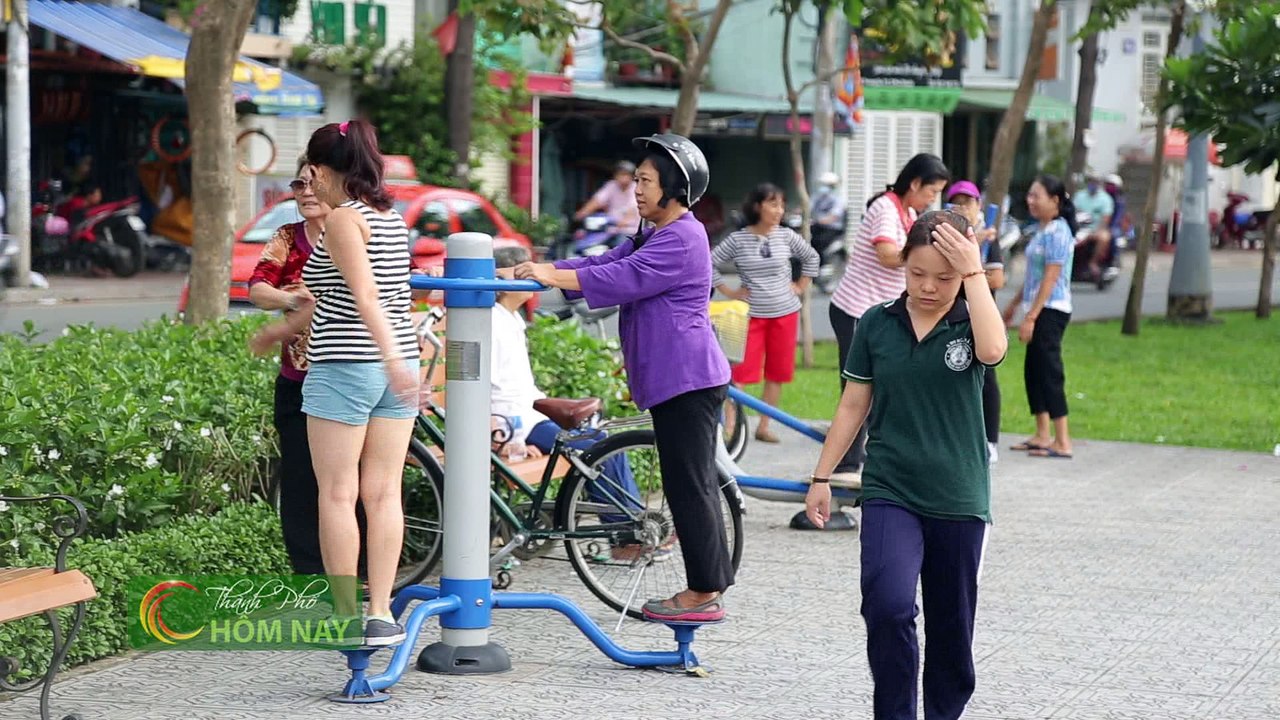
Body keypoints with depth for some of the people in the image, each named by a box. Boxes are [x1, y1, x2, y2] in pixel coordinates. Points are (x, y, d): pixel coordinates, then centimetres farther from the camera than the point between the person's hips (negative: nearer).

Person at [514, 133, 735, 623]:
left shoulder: (683, 238, -13)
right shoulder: (653, 237, 21)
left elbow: (622, 278, -22)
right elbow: (601, 265, 13)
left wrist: (550, 276, -22)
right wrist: (534, 270, 1)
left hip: (688, 379, -11)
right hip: (674, 379, 11)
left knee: (689, 485, -8)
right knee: (693, 485, 12)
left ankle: (705, 593, -4)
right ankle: (711, 584, 17)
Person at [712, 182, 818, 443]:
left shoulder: (786, 236, 1)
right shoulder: (738, 240, -7)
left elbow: (811, 257, 17)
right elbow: (710, 264, -2)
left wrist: (801, 286, 11)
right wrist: (728, 291, -3)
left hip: (785, 313, 3)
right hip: (752, 314, -3)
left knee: (777, 372, 7)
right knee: (742, 370, -9)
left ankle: (763, 427, 17)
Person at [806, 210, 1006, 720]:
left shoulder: (970, 323, -2)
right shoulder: (877, 324, 2)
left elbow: (992, 350, -28)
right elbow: (854, 405, 8)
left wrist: (974, 274, -23)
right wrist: (822, 477, 7)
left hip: (958, 500, 0)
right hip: (889, 492, 0)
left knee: (951, 628, 10)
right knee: (888, 607, -20)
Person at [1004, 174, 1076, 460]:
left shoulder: (1057, 232, -16)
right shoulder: (1042, 230, 14)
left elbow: (1050, 278, -20)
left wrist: (1030, 317, -21)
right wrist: (1015, 304, 26)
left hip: (1050, 310, -10)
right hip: (1039, 310, 10)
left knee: (1049, 372, -8)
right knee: (1033, 371, 12)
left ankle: (1062, 442, -5)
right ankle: (1042, 435, 19)